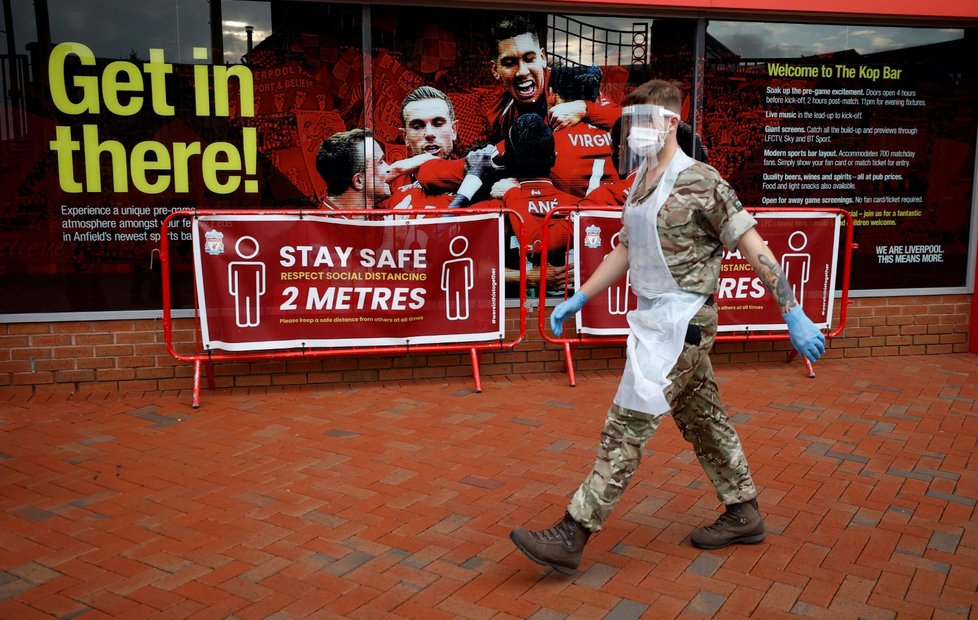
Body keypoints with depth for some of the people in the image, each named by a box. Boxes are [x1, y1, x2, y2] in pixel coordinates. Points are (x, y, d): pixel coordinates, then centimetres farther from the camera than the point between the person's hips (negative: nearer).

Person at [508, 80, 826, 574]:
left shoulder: (699, 182, -15)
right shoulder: (639, 182, 11)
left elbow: (755, 249, -14)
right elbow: (625, 251, 19)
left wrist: (794, 317, -14)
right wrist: (577, 300, 16)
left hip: (681, 323, -9)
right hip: (656, 320, 9)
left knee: (627, 426, -7)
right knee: (702, 422, 18)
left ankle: (571, 535, -2)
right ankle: (743, 515, 34)